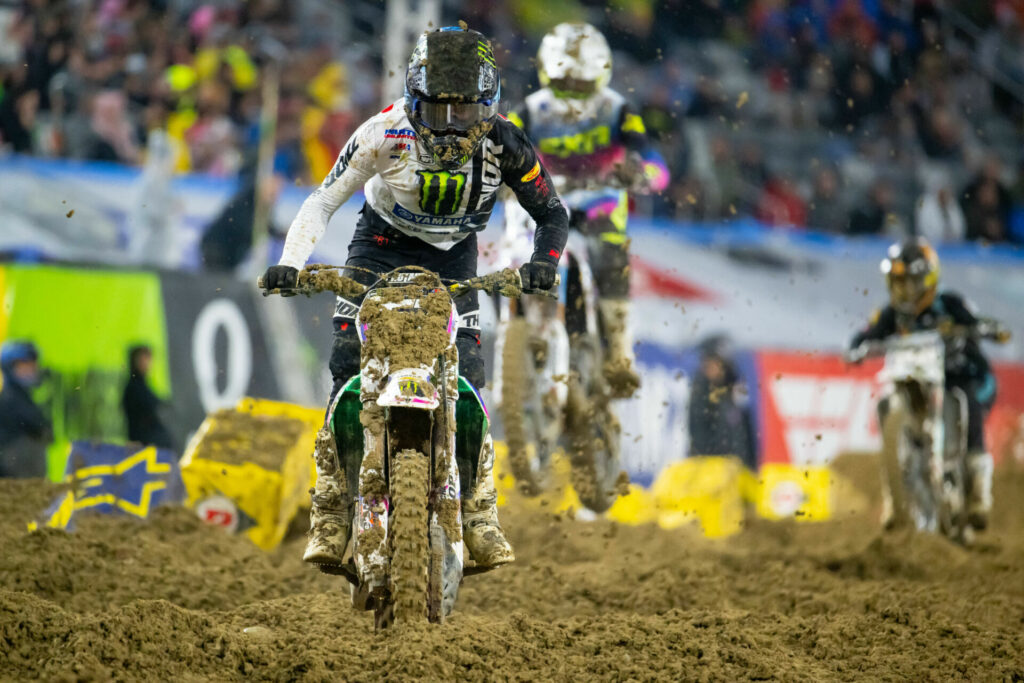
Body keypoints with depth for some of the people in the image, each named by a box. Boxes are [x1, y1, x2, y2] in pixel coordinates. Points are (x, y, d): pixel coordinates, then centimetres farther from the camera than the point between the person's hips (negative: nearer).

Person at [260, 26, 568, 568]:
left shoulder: (503, 144, -21)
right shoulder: (386, 133, -25)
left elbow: (552, 213, -9)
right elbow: (324, 199, -16)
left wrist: (543, 261, -29)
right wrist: (290, 263, -28)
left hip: (454, 258, 1)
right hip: (383, 243, -1)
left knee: (466, 385, -10)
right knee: (349, 367, -16)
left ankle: (481, 519, -1)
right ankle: (330, 517, -14)